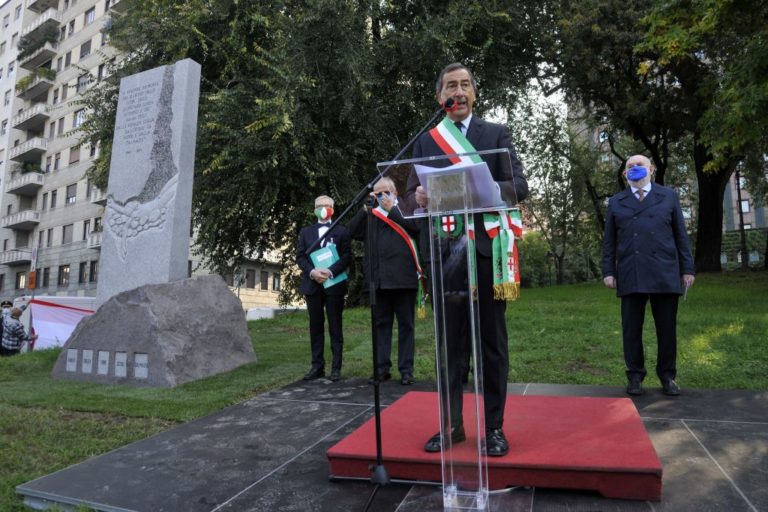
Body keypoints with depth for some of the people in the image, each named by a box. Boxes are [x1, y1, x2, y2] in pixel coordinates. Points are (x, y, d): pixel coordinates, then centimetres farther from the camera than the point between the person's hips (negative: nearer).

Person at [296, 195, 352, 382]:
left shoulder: (341, 231, 7)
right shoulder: (306, 232, 16)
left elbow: (347, 256, -2)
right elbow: (300, 256, 7)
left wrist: (330, 271, -16)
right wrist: (312, 271, -11)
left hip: (334, 284, -3)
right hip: (312, 285, 3)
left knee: (335, 327, 1)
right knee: (315, 327, 6)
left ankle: (336, 367, 5)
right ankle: (317, 366, 12)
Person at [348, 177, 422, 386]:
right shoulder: (370, 215, 17)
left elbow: (416, 227, -9)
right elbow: (353, 232, 6)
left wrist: (391, 209, -4)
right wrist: (366, 207, 1)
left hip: (402, 277, -3)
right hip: (377, 279, 3)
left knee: (406, 325, 3)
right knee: (380, 324, 8)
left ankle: (406, 370, 8)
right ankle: (382, 368, 15)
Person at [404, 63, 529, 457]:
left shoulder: (496, 134, 8)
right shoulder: (425, 141, 12)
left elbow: (519, 185, -2)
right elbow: (412, 195, 7)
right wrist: (419, 198, -17)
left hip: (487, 250, -1)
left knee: (493, 342, 6)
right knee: (450, 343, 8)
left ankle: (494, 427, 19)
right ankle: (452, 424, 22)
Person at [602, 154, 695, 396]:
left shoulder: (668, 196, 14)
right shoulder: (616, 202, 14)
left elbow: (680, 234, 10)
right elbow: (609, 240, 10)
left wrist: (687, 268, 2)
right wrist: (608, 271, 1)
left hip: (665, 273, 0)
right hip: (630, 275, 0)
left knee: (667, 328, 6)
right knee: (631, 328, 2)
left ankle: (667, 376, 18)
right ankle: (635, 376, 12)